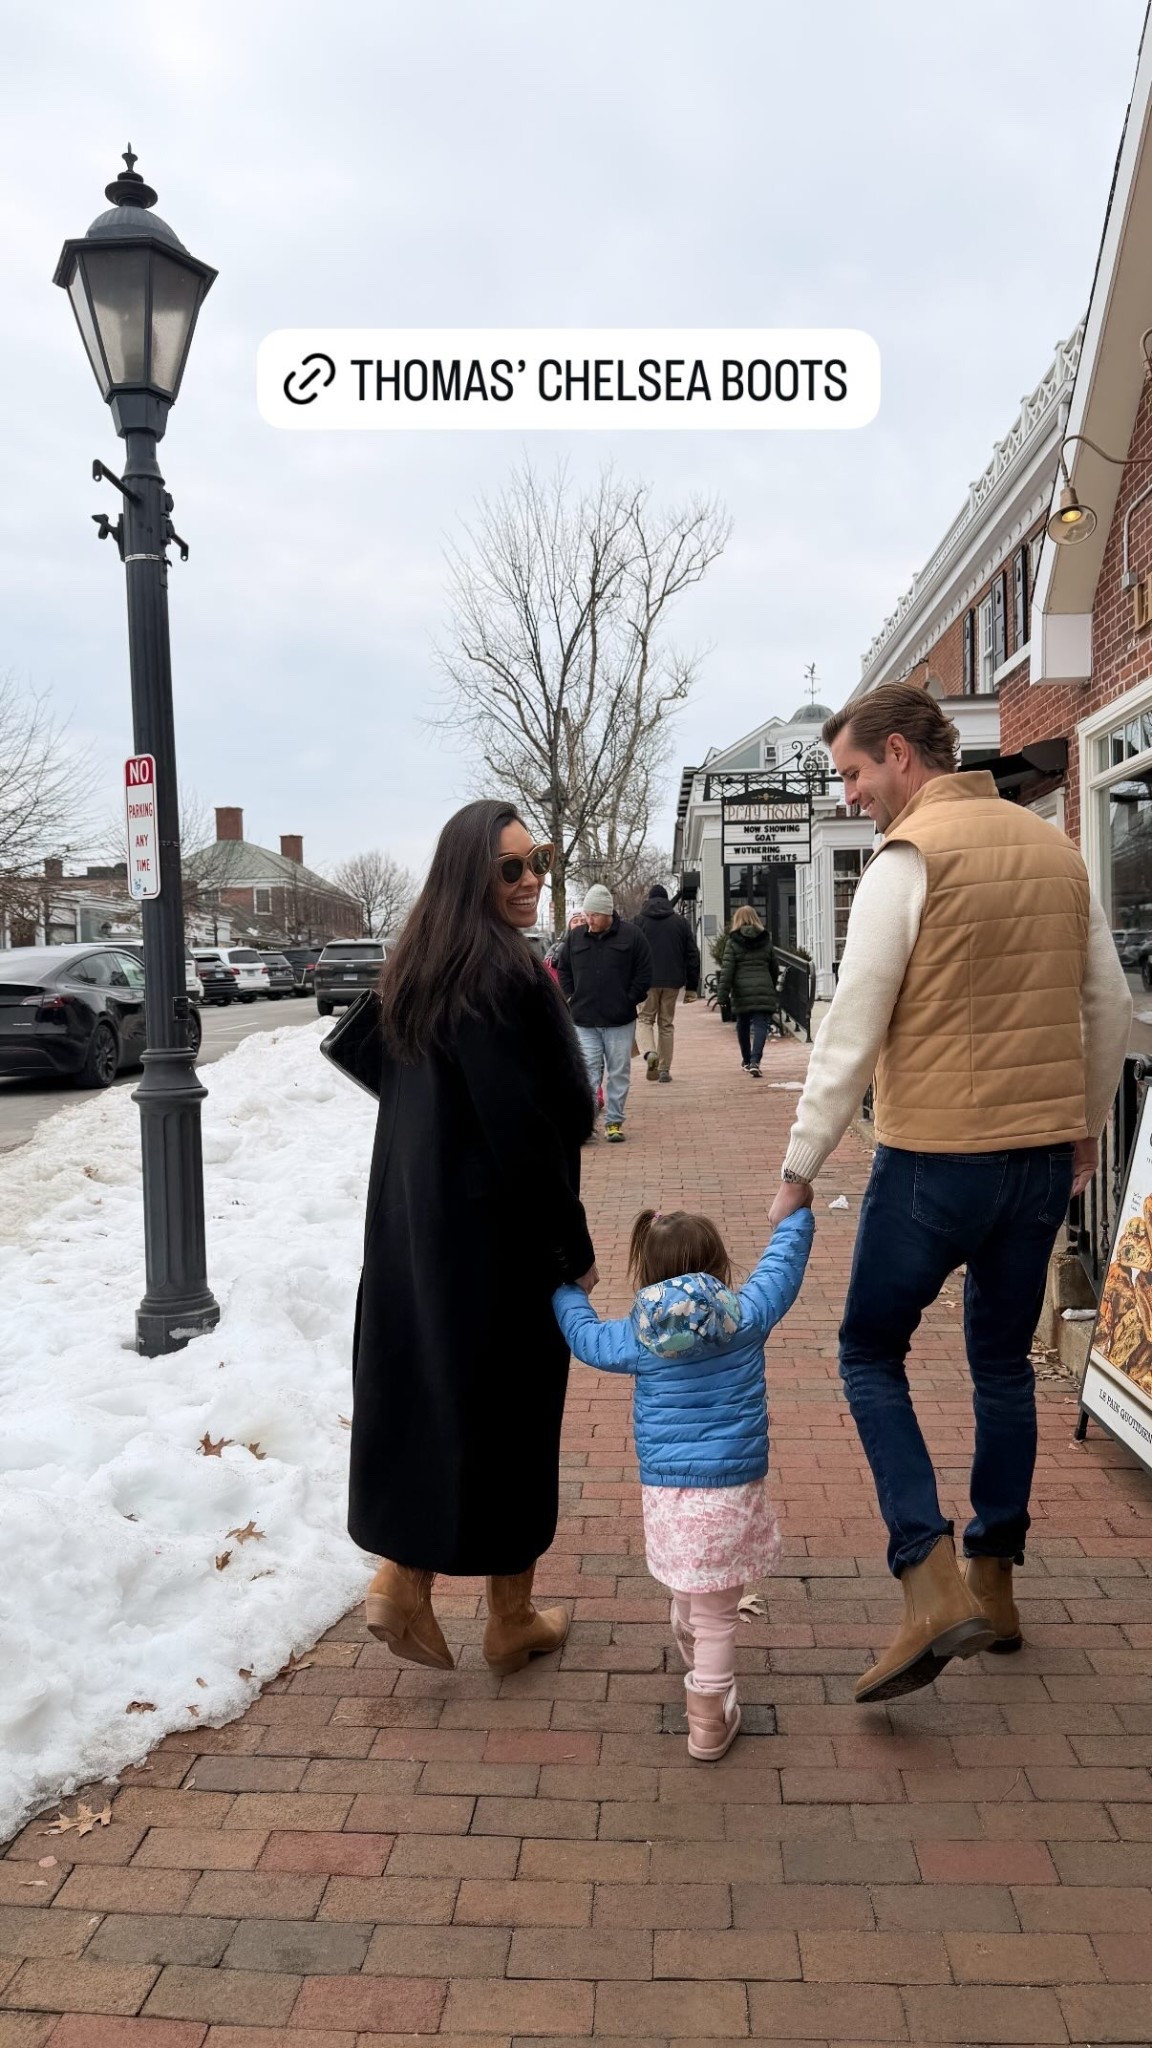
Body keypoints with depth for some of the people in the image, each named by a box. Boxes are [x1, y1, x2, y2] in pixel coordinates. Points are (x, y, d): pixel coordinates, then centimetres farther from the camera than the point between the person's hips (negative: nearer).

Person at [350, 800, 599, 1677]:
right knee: (508, 1417, 7)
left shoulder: (418, 969, 7)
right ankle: (511, 1621, 23)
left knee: (424, 1397, 17)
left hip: (414, 1229, 8)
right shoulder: (505, 977, -20)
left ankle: (401, 1583, 22)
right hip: (498, 1239, -7)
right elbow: (525, 1132, -22)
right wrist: (576, 1249, -12)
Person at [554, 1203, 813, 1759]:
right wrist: (795, 1213, 25)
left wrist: (566, 1289, 32)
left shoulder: (639, 1337, -5)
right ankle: (709, 1719, 16)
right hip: (732, 1493, -2)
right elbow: (783, 1263, 8)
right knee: (716, 1614, 9)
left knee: (689, 1598, 27)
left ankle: (695, 1667, 52)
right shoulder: (747, 1318, -8)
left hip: (667, 1497, 2)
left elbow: (584, 1334, 13)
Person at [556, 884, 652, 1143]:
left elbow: (644, 973, 1)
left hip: (620, 1022, -1)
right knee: (588, 1071, -4)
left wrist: (629, 1001, -4)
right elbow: (562, 970, 17)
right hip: (584, 1021, 1)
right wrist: (571, 998, 6)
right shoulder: (575, 938, 6)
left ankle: (614, 1122, 16)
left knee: (619, 1073, 6)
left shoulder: (632, 936, -2)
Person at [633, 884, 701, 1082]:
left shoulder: (639, 921, 1)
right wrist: (692, 987, 11)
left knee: (644, 1019, 8)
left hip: (647, 981, -2)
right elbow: (692, 955, 7)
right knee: (666, 1023, 11)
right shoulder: (681, 921, 8)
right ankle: (664, 1069, 10)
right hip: (672, 981, 2)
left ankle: (650, 1052, -20)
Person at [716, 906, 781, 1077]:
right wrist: (772, 989, 32)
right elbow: (773, 967, 18)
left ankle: (746, 1061, 31)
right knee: (760, 1025, -4)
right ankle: (755, 1061, -21)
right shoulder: (766, 940, 9)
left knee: (743, 1025, 17)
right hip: (763, 989, 1)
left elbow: (726, 970, -7)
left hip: (741, 992, -1)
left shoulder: (733, 942, 0)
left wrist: (723, 996, -8)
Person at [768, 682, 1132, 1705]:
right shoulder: (1055, 847, 9)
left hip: (936, 1157, -6)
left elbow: (852, 1029, -14)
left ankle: (934, 1588, -2)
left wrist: (800, 1169, -8)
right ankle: (994, 1584, 29)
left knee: (870, 1355, 8)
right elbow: (1110, 1004, 13)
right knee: (1004, 1361, 19)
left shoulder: (910, 856, -12)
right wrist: (1088, 1122, 25)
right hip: (1044, 1156, 7)